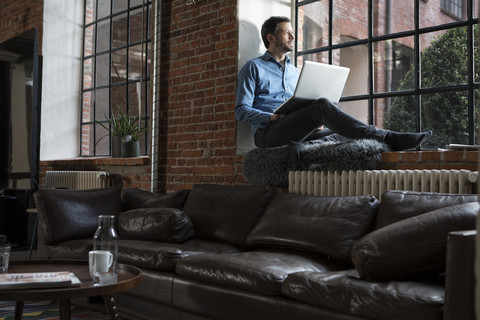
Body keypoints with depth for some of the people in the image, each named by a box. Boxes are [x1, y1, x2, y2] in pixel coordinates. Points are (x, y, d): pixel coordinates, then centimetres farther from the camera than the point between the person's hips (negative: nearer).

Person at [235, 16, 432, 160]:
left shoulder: (296, 72, 28)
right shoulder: (253, 67, 10)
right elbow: (241, 110, 1)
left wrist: (315, 122, 2)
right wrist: (271, 117, -16)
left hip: (297, 131, 7)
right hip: (268, 132, -6)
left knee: (347, 135, -16)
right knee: (321, 106, -29)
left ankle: (305, 148, -42)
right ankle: (388, 138, -32)